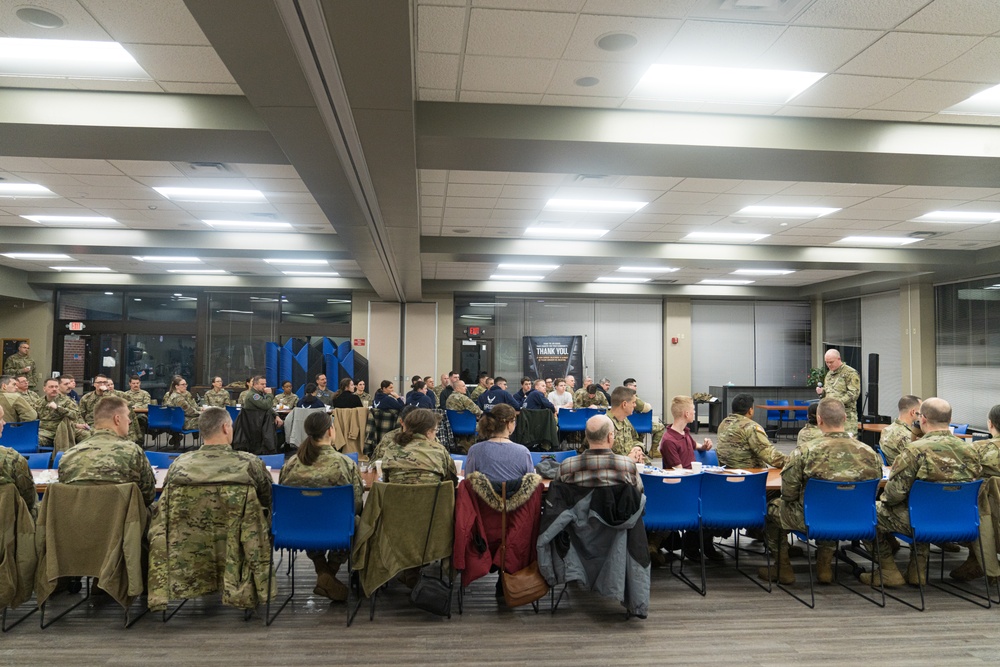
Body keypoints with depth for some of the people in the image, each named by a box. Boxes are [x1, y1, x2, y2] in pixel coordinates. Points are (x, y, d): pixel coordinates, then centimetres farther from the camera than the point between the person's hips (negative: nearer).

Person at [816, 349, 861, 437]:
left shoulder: (850, 373, -6)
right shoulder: (829, 374, 18)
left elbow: (853, 393, -14)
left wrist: (839, 402, -22)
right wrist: (822, 391, 6)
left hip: (846, 415, -7)